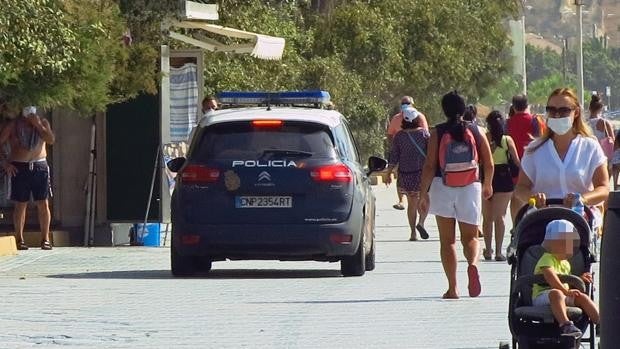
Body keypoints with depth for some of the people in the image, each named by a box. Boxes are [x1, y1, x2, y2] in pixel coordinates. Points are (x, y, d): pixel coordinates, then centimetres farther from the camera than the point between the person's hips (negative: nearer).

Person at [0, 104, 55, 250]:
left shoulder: (42, 122, 9)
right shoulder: (13, 125, 1)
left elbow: (51, 140, -5)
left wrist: (38, 125, -11)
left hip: (39, 167, 2)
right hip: (19, 167, -2)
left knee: (43, 204, -1)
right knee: (20, 205, 0)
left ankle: (45, 239, 4)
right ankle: (19, 239, 8)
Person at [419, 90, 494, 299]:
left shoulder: (437, 132, -2)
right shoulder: (476, 132, 3)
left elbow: (430, 166, -8)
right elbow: (489, 164, 6)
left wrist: (423, 193, -2)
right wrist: (487, 185, 24)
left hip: (442, 187, -1)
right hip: (470, 188, 1)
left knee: (447, 240, 8)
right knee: (470, 237, 10)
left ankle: (452, 288, 3)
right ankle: (473, 264, -23)